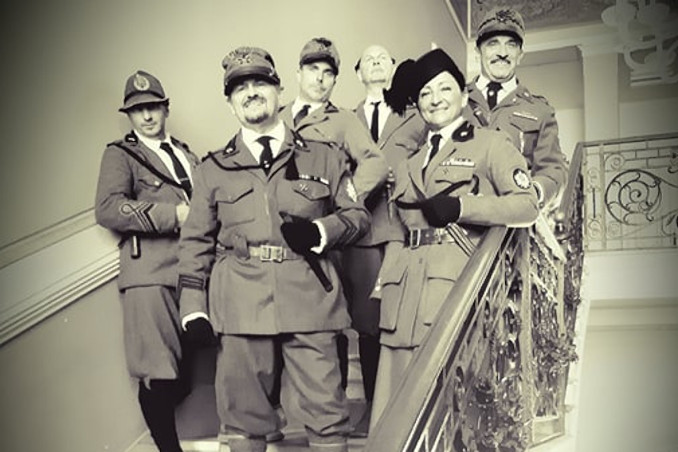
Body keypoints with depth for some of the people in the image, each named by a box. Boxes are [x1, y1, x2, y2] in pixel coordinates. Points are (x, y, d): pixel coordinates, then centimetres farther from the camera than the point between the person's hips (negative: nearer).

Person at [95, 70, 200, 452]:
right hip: (151, 274, -5)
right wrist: (174, 214, -13)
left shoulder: (189, 156, 25)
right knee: (158, 377, -9)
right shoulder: (120, 155, 8)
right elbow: (107, 208, -9)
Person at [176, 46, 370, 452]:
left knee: (326, 412, 0)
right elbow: (196, 242, 13)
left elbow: (359, 214, 14)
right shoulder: (212, 170, 13)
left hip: (310, 299, 0)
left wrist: (319, 231, -6)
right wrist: (193, 308, 6)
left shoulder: (324, 159, 13)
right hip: (240, 306, 1)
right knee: (243, 414, 6)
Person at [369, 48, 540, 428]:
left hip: (456, 282, -5)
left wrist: (460, 206, -11)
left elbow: (527, 205, -4)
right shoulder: (410, 161, 26)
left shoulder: (491, 144, 9)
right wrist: (384, 284, 13)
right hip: (405, 292, 5)